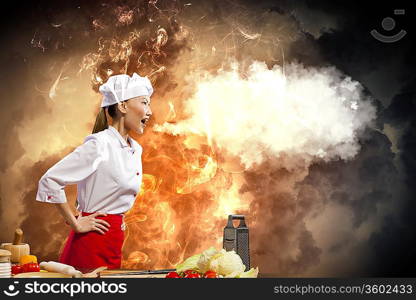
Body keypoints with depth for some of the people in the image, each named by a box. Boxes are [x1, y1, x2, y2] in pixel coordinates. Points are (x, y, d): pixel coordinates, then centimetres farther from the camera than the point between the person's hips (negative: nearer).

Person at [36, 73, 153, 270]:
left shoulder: (136, 150, 8)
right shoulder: (99, 145, -17)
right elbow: (50, 180, -19)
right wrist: (75, 224, -12)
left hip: (114, 239, 8)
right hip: (93, 240, -8)